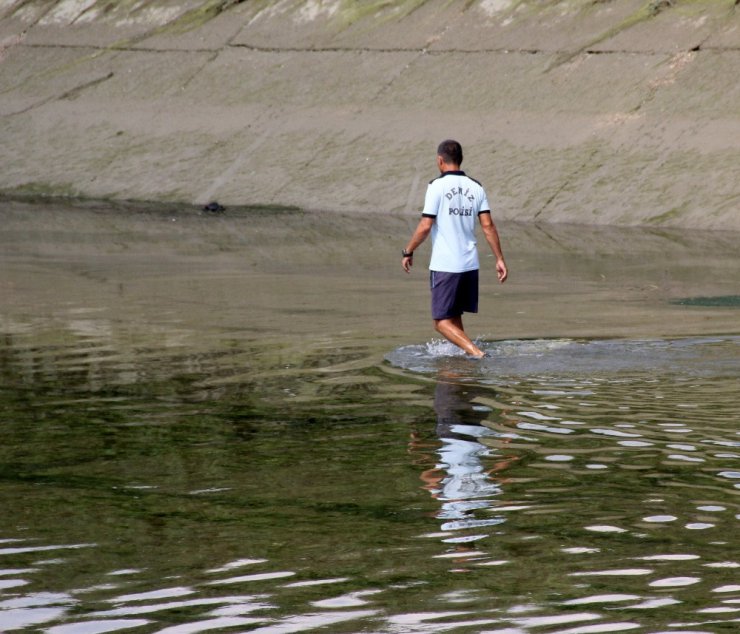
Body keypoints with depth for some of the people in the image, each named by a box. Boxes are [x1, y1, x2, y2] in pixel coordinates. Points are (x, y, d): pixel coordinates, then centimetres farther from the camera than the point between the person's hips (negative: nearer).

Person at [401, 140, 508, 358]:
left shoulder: (437, 186, -9)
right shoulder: (476, 188, 7)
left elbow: (425, 226, -11)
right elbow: (488, 226, 3)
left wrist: (408, 252, 1)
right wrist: (500, 259, 7)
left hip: (444, 265, -6)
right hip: (470, 264, 6)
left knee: (442, 322, -3)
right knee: (455, 317, 20)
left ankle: (476, 352, -20)